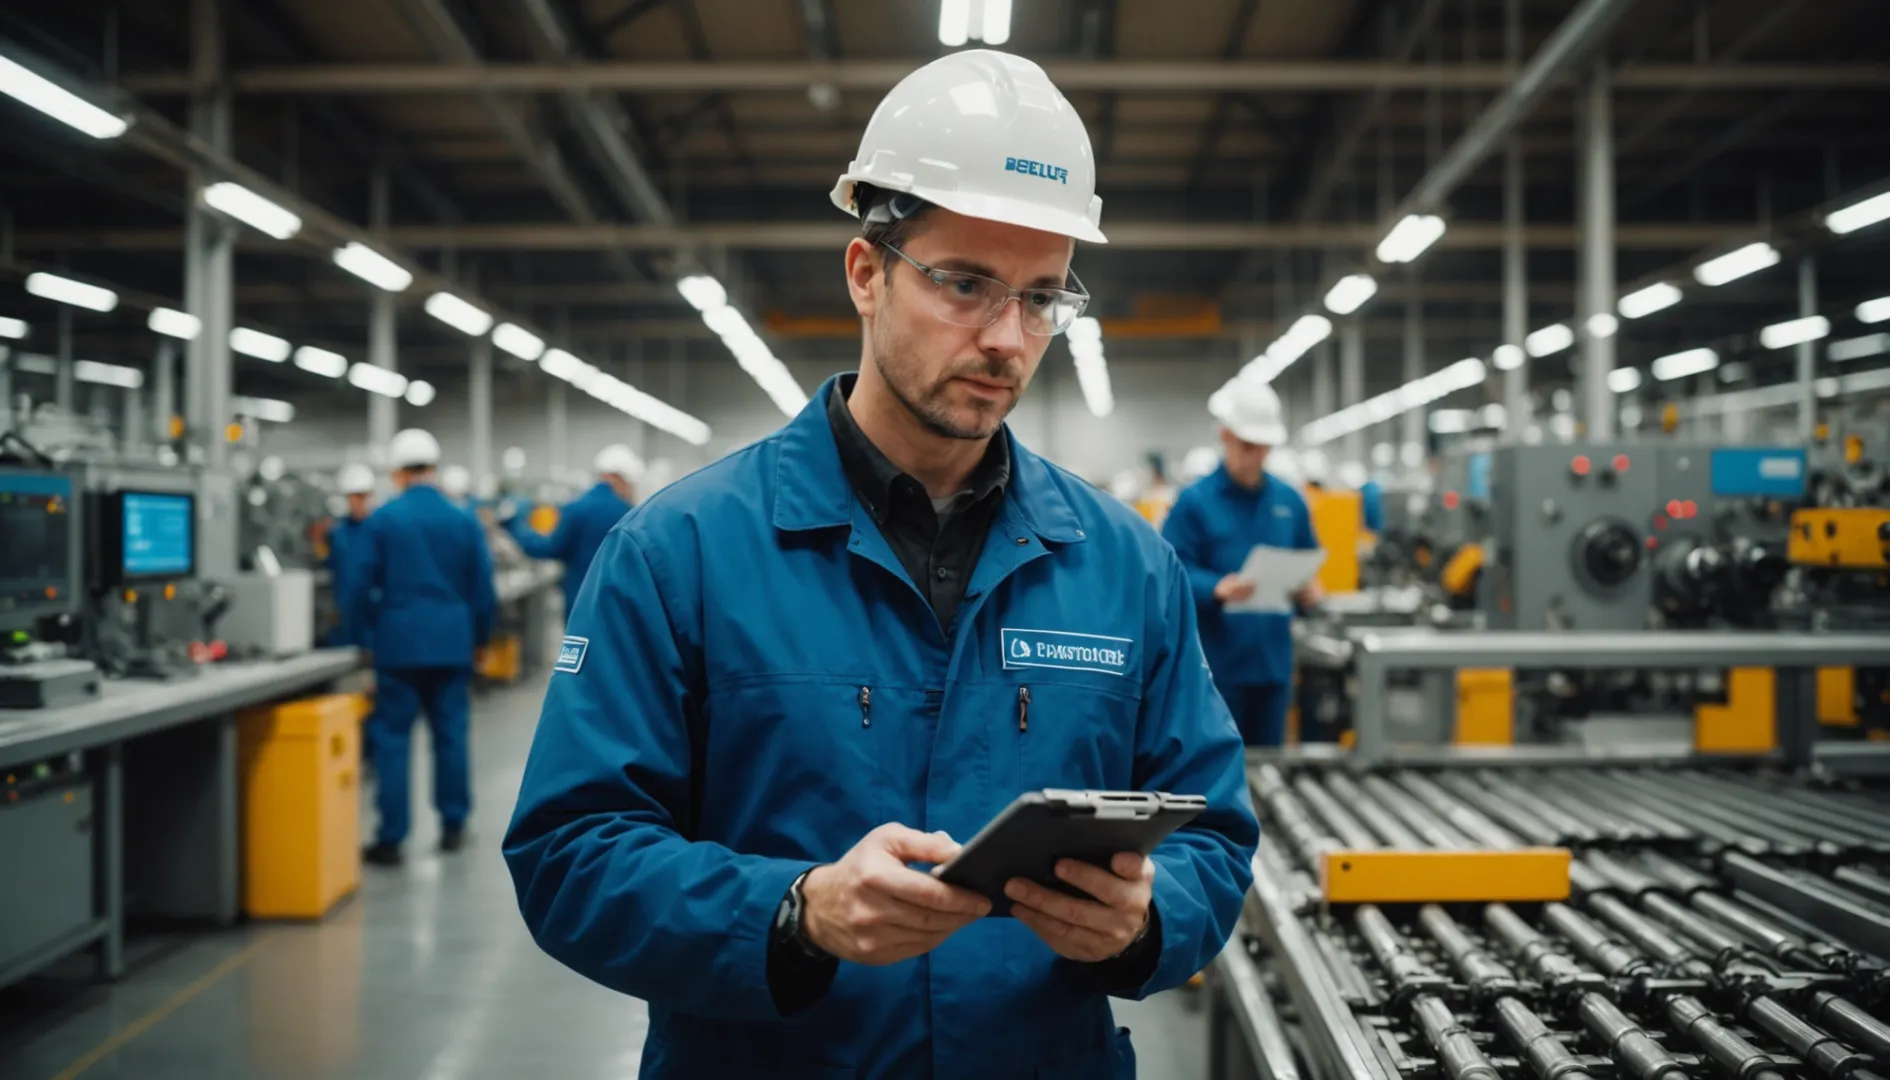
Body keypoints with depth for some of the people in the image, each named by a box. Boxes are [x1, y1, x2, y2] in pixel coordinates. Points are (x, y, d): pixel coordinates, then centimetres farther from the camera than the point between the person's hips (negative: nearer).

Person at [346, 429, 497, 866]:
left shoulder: (381, 520, -4)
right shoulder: (465, 521, 2)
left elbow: (360, 588, -1)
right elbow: (483, 589, 5)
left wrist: (374, 625, 17)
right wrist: (477, 637, 18)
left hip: (399, 642, -2)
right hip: (452, 642, 2)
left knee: (392, 738, 2)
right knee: (451, 734, 10)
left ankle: (391, 838, 1)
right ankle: (453, 825, 17)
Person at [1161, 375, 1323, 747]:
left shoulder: (1290, 500, 11)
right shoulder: (1194, 500, -6)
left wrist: (1308, 587, -4)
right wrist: (1217, 588, -28)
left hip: (1273, 658, 5)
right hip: (1218, 661, -5)